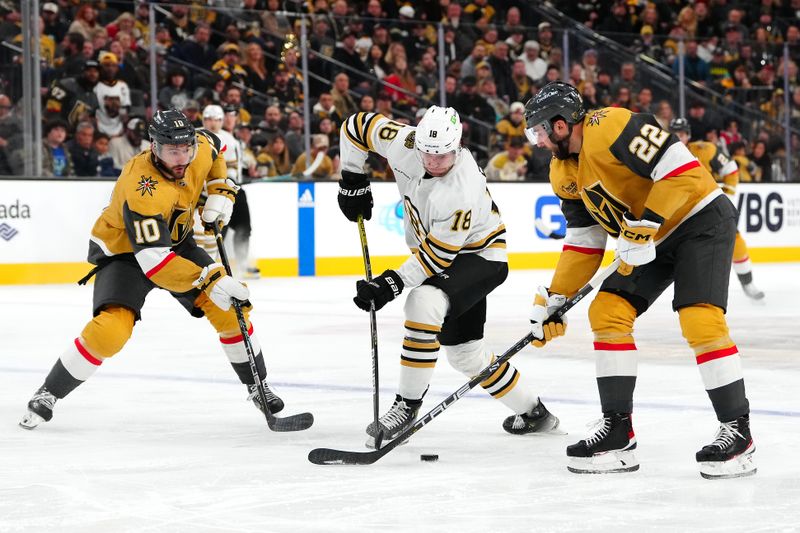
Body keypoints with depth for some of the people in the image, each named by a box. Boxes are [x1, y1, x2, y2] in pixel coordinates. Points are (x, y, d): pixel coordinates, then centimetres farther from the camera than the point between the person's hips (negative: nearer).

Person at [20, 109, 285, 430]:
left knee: (231, 307, -5)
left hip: (175, 240, 6)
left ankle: (258, 386, 16)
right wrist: (208, 281, -49)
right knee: (111, 330, -25)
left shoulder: (200, 149, -18)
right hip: (124, 251, -6)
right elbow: (153, 260, -43)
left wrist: (220, 190, -4)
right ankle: (47, 395, -6)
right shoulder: (141, 190, -38)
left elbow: (214, 147, 11)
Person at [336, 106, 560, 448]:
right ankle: (532, 412, 29)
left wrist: (393, 284, -31)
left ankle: (408, 405, -24)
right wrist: (353, 182, -1)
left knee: (424, 302, -34)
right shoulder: (404, 143, -19)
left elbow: (437, 256, -29)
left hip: (480, 256, -8)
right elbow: (358, 126, -3)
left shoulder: (461, 193, -35)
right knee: (462, 349, 12)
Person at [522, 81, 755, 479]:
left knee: (699, 319, -22)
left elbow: (681, 170, -28)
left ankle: (738, 433, -14)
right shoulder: (564, 173, 5)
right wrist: (553, 299, 6)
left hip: (702, 218, -9)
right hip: (651, 239, 9)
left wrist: (644, 226, -29)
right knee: (607, 312, -1)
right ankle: (617, 431, 2)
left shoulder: (611, 127, -24)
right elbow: (584, 241, 11)